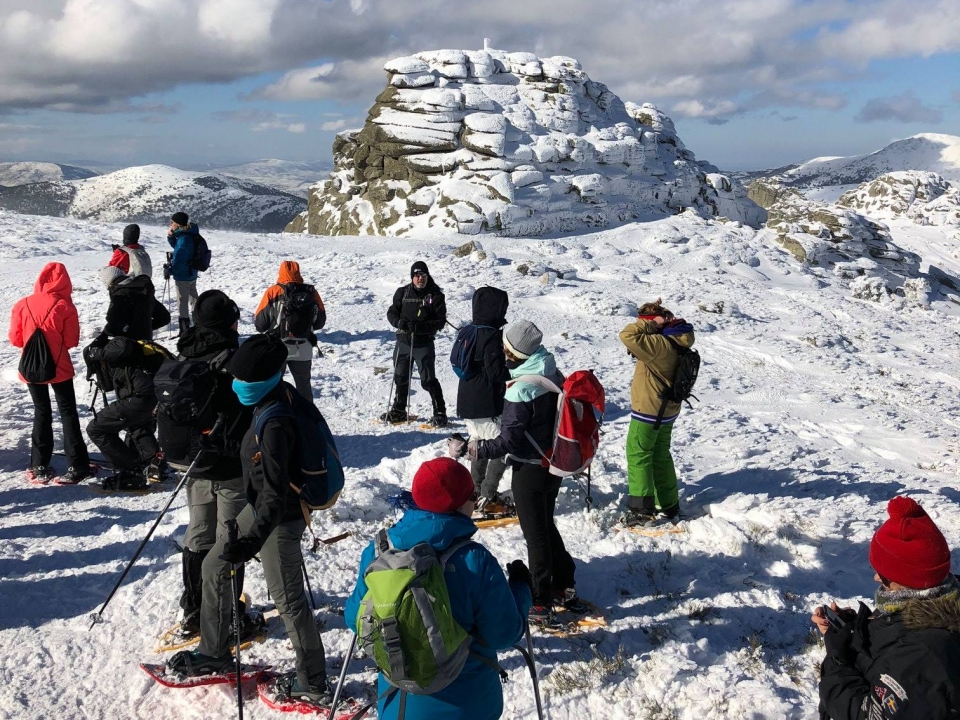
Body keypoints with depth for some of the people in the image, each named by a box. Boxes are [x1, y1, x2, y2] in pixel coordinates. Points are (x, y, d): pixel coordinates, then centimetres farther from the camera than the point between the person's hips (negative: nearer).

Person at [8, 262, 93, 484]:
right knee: (68, 413, 9)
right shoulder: (65, 306, -13)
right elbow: (72, 341, -8)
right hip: (59, 369, -2)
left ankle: (40, 466, 16)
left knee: (42, 414, 17)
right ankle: (77, 465, 7)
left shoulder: (22, 305, -6)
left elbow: (15, 339, 1)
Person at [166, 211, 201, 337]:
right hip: (192, 274, 10)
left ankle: (184, 330, 5)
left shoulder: (184, 239, -24)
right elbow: (176, 246, 20)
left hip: (183, 276, -10)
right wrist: (171, 237, 1)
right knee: (193, 299, 22)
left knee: (182, 302, 0)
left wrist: (170, 270, -13)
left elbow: (179, 259, -25)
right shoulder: (189, 236, 5)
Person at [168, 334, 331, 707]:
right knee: (214, 566, 19)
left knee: (288, 599, 1)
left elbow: (275, 494, -33)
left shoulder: (275, 424, -31)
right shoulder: (279, 394, -3)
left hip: (278, 520, -10)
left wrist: (252, 541, -37)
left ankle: (313, 684, 17)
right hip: (258, 507, 10)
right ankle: (215, 653, 35)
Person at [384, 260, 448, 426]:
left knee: (428, 379, -7)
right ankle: (399, 411, 33)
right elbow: (391, 313, 5)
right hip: (403, 341, 4)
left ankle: (440, 413, 5)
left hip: (424, 344, -4)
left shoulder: (435, 295, -6)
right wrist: (399, 322, -17)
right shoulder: (402, 292, 3)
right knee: (400, 377, 17)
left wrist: (420, 327, -24)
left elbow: (440, 321, -10)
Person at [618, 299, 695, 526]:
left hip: (649, 412, -9)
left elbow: (628, 335, -34)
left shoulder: (659, 344, -27)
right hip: (667, 409, 9)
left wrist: (652, 323, -23)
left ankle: (643, 510, 3)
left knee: (638, 456, 1)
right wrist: (657, 317, 6)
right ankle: (669, 505, 27)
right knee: (660, 456, 19)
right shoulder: (674, 341, 2)